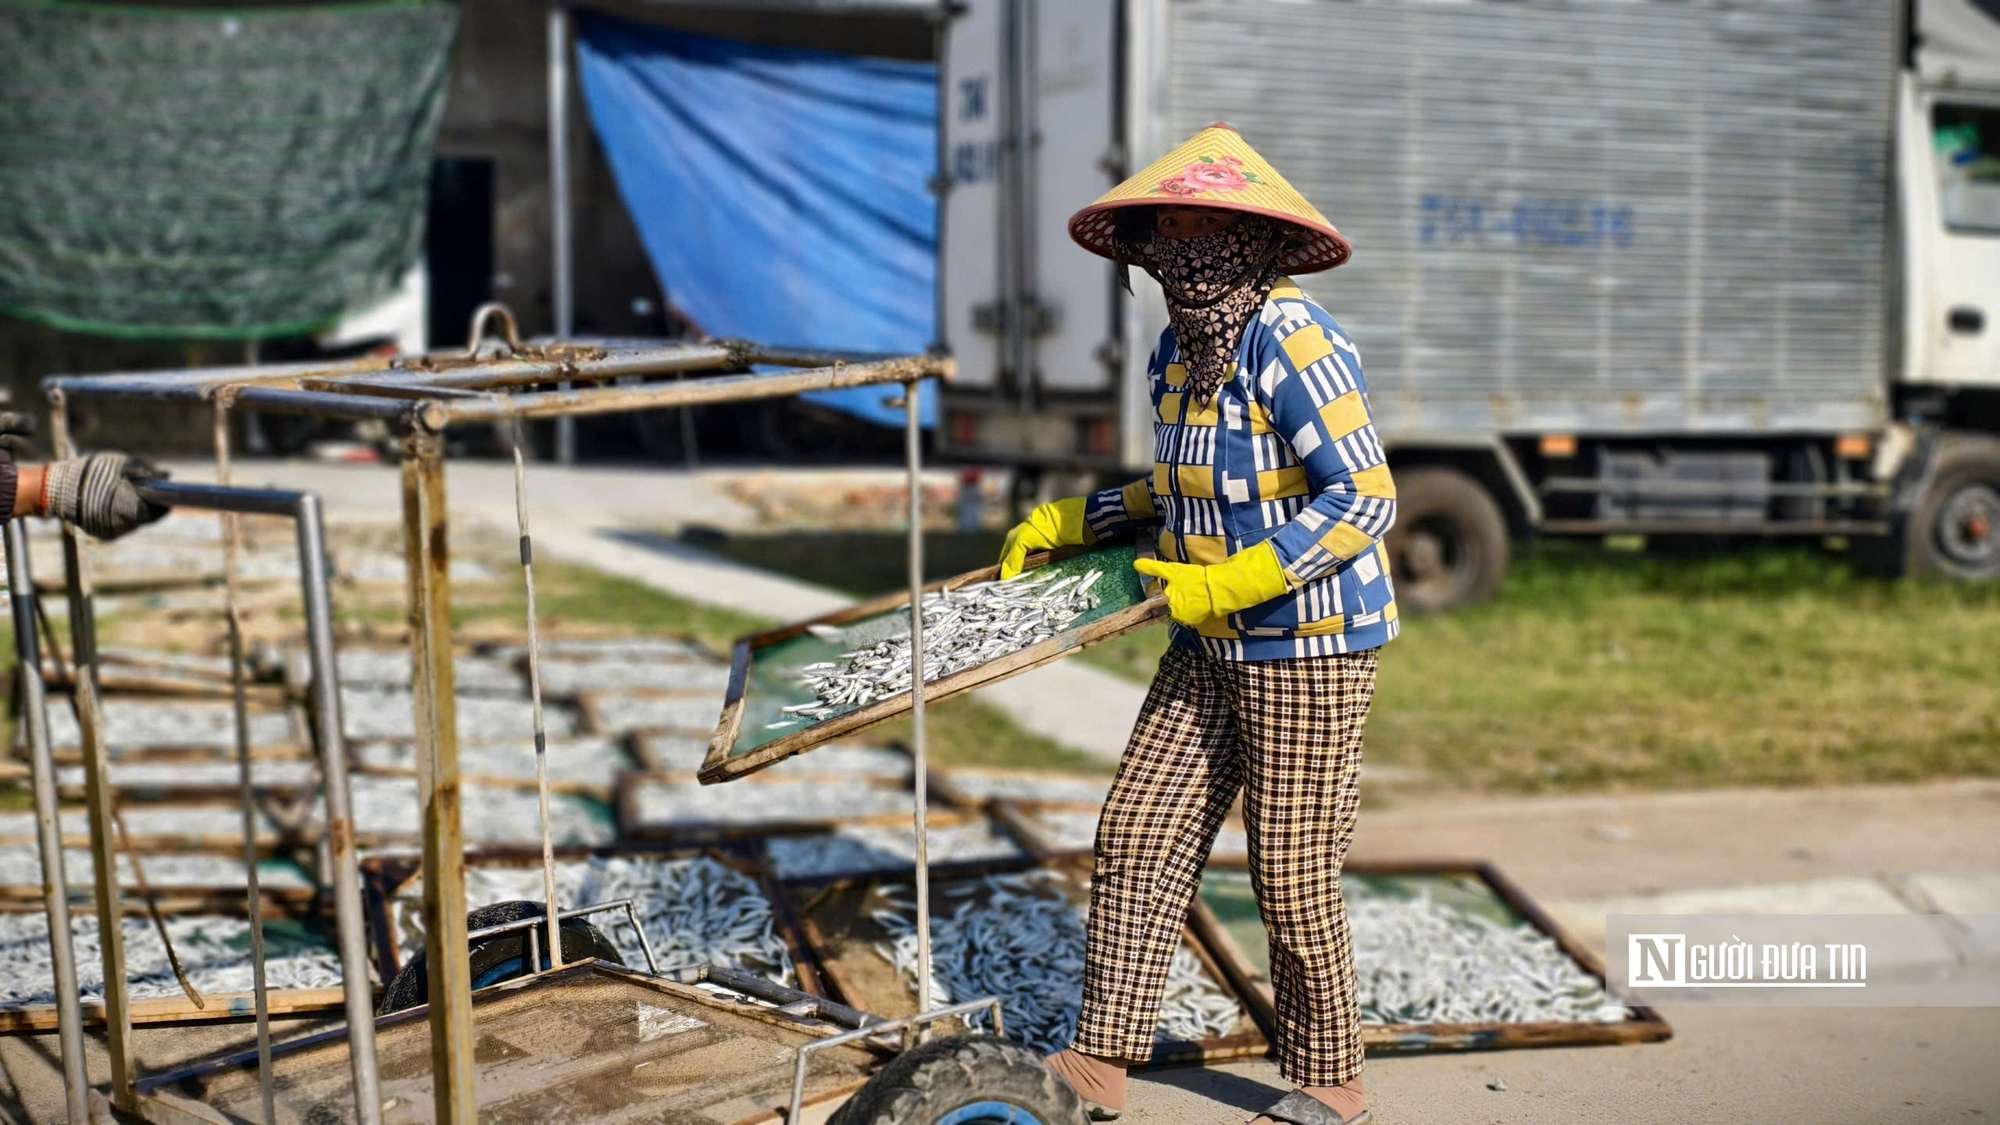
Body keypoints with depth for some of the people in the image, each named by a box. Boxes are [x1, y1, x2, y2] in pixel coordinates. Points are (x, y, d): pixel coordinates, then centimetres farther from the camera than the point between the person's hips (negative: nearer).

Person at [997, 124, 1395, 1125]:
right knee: (1136, 835, 5)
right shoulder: (1176, 353, 9)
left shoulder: (1291, 341, -18)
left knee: (1292, 879, 2)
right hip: (1210, 648, 8)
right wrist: (1068, 521, 17)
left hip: (1310, 647, -8)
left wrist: (1230, 583, -21)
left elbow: (1364, 499, -21)